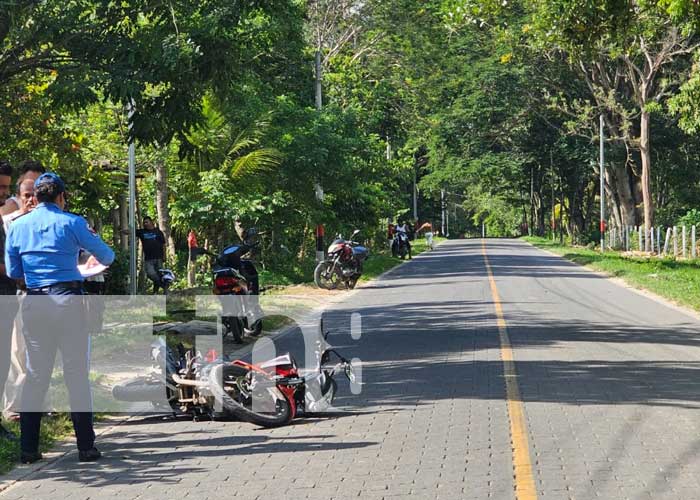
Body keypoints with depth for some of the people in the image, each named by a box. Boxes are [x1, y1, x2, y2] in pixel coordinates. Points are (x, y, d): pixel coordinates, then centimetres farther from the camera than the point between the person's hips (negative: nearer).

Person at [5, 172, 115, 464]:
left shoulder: (17, 226, 7)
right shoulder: (71, 223, -2)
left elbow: (13, 272, 9)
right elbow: (107, 257, 6)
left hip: (33, 304, 3)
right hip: (68, 300, -3)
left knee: (35, 375, 9)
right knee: (77, 374, 1)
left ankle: (28, 449, 8)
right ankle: (86, 447, 2)